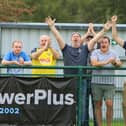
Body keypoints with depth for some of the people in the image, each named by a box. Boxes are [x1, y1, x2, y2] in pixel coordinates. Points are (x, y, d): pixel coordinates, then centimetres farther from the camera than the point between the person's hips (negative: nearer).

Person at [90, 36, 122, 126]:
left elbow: (119, 64, 2)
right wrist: (106, 62, -18)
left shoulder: (113, 53, 12)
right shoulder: (95, 52, 4)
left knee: (109, 104, -8)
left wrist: (115, 63, -20)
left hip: (109, 83, 1)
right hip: (97, 82, -1)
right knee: (98, 105, 4)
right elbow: (94, 63, -13)